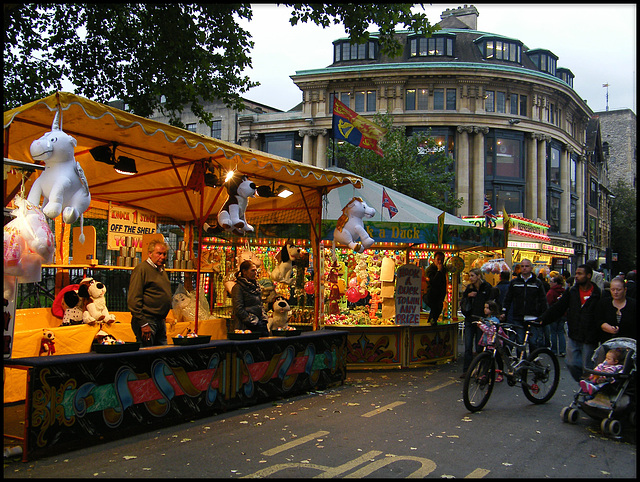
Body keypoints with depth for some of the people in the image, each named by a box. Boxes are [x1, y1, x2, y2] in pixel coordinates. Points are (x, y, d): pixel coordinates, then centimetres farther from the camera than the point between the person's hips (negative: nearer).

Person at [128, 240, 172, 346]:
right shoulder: (141, 269, -11)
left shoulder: (161, 269, 16)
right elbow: (133, 300, -17)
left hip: (161, 321, 9)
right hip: (147, 321, -9)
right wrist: (143, 324, -20)